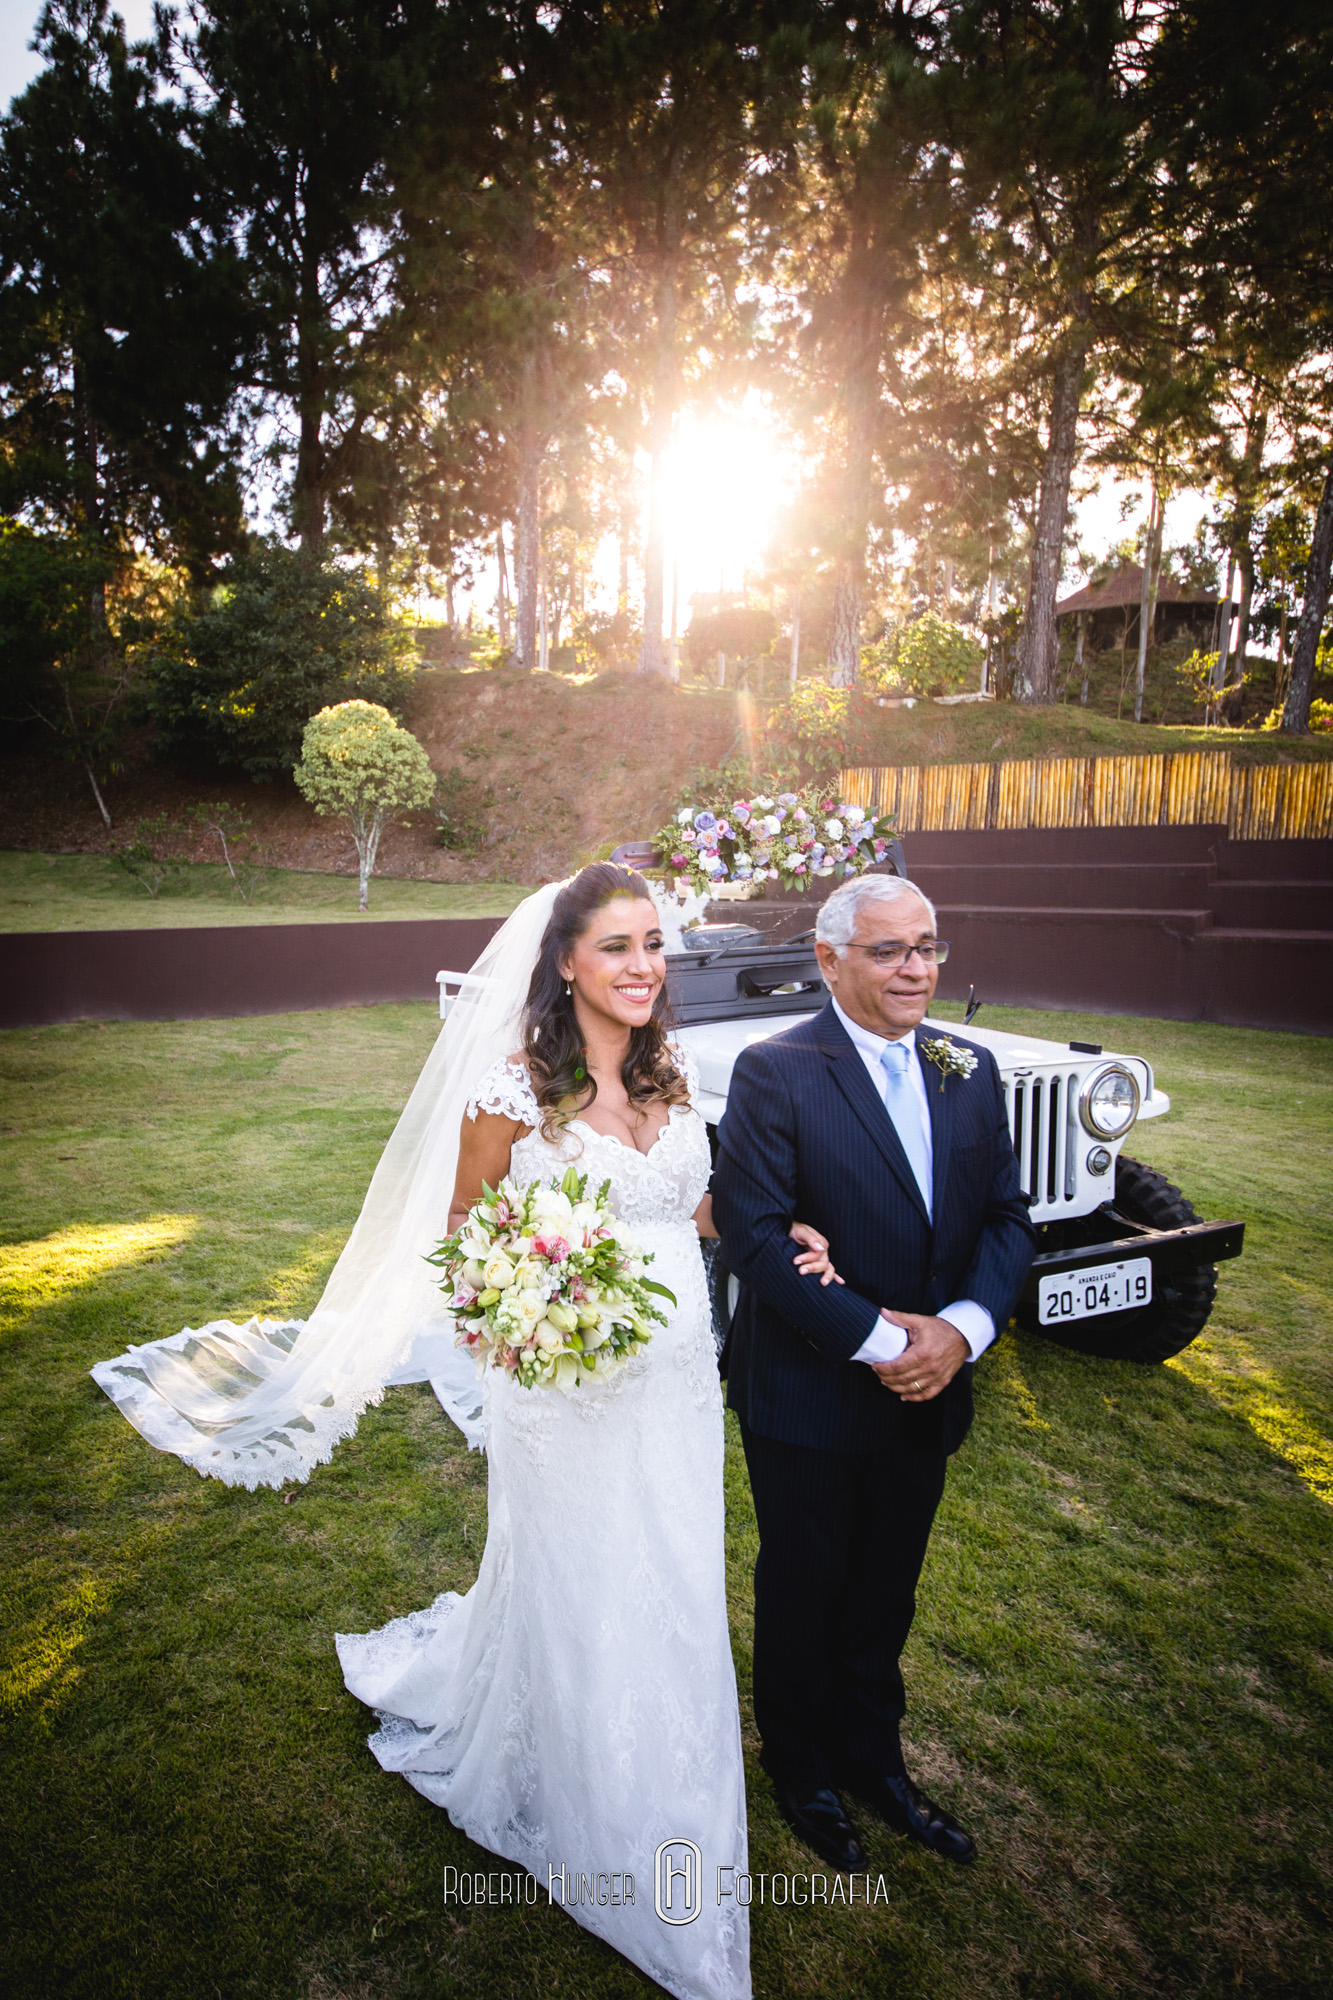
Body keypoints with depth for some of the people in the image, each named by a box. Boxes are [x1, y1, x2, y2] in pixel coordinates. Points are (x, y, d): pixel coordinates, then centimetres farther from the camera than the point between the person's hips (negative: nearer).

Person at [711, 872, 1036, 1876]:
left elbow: (1009, 1217, 1)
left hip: (927, 1393, 5)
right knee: (803, 1596, 18)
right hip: (809, 1397, -4)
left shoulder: (971, 1069, 1)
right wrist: (876, 1337, -22)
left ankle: (872, 1758, 48)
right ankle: (802, 1773, 44)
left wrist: (962, 1328, -15)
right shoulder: (774, 1072, -17)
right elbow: (753, 1233, -21)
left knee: (885, 1597, 24)